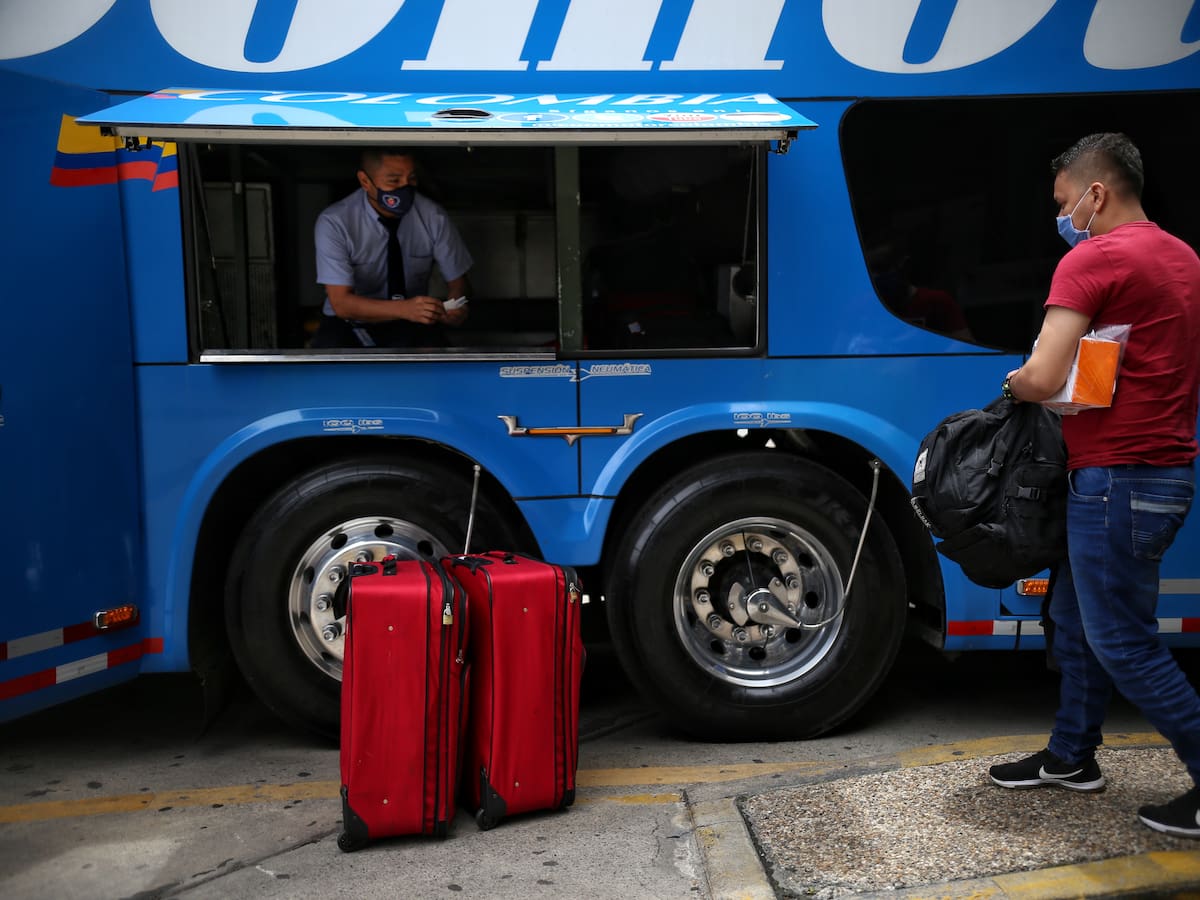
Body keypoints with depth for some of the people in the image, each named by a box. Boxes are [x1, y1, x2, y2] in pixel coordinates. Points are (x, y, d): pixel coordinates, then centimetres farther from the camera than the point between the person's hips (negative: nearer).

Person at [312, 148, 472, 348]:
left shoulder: (433, 217, -11)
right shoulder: (334, 223, -17)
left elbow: (456, 278, 1)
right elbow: (342, 303, -22)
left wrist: (455, 306, -23)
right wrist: (404, 309, -38)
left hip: (410, 326, 2)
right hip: (350, 324, -1)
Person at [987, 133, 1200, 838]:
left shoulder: (1094, 259, -15)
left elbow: (1043, 379, -24)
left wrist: (1015, 384, 0)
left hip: (1118, 477, -10)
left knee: (1123, 644, 1)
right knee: (1076, 617, 19)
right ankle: (1071, 758, 31)